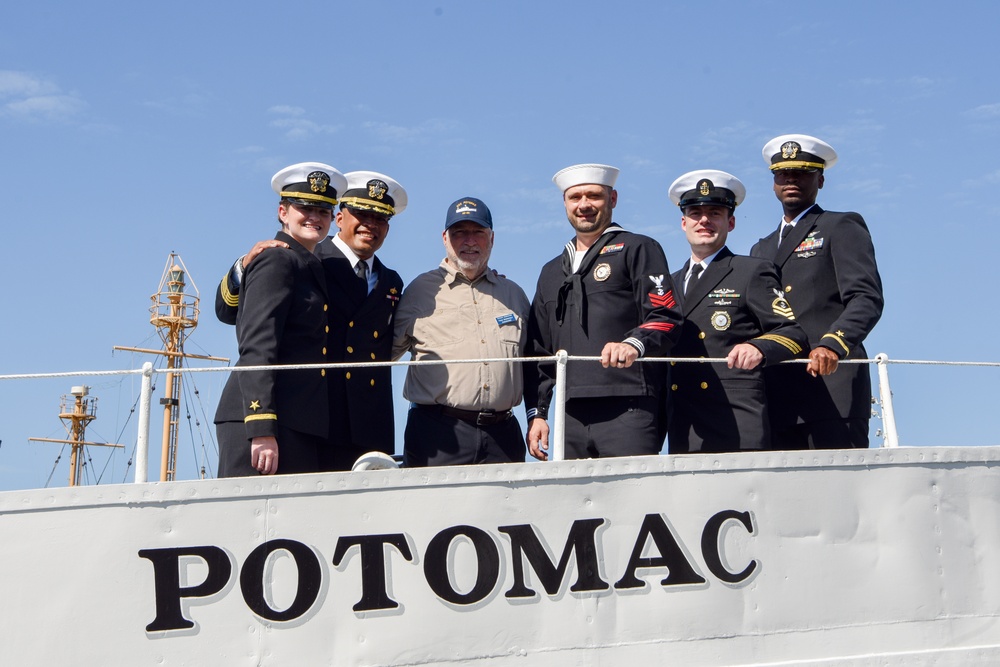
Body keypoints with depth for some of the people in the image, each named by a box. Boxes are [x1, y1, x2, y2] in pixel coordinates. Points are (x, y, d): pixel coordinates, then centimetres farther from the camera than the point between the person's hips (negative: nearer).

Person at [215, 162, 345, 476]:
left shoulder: (307, 267, 23)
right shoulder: (277, 260, -3)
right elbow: (257, 347, -13)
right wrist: (262, 430, -21)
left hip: (297, 426, 8)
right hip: (267, 420, -8)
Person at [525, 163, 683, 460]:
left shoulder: (638, 249, 8)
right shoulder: (552, 272, 26)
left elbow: (666, 318, -4)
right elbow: (539, 350, 25)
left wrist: (635, 343, -24)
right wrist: (536, 413, 15)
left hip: (628, 410, -5)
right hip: (573, 416, 5)